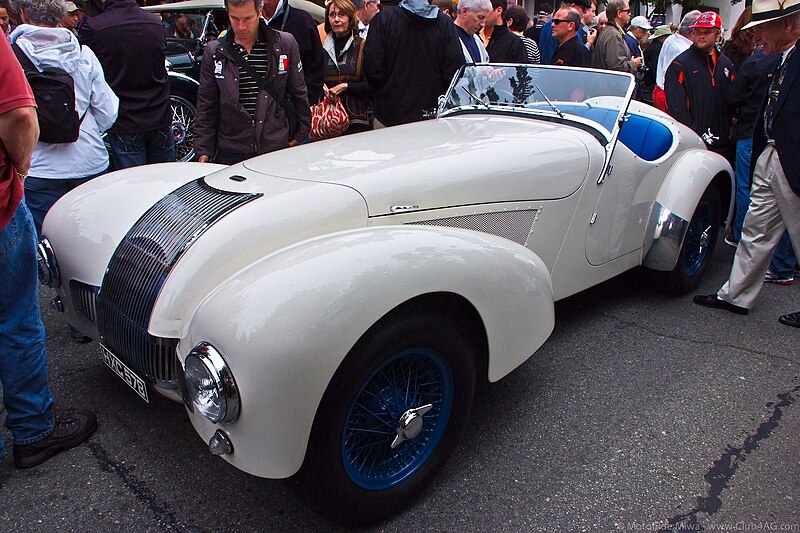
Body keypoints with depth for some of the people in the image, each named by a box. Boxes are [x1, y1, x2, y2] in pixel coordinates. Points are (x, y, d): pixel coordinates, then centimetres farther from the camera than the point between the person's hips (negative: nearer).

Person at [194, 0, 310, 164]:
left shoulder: (285, 44, 2)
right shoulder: (214, 51, 4)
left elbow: (299, 94, 10)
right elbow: (206, 106, 7)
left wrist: (300, 135, 9)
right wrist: (203, 150, 1)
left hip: (276, 150, 0)